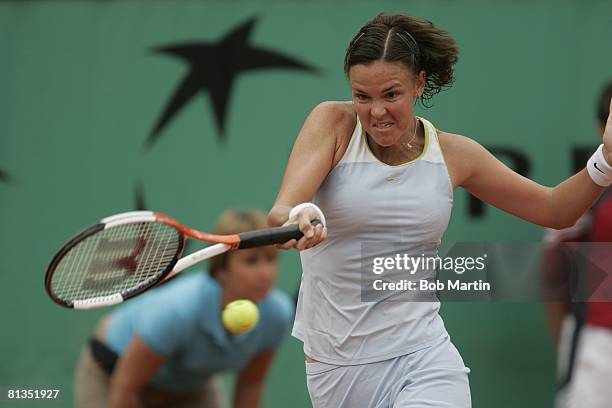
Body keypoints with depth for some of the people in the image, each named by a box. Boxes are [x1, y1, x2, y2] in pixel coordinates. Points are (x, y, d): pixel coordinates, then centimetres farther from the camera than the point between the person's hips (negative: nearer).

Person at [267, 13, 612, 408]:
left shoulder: (454, 153, 2)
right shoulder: (333, 123, -5)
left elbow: (555, 209, 13)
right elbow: (281, 211, -20)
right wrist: (298, 217, -45)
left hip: (422, 361, 0)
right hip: (333, 369, 0)